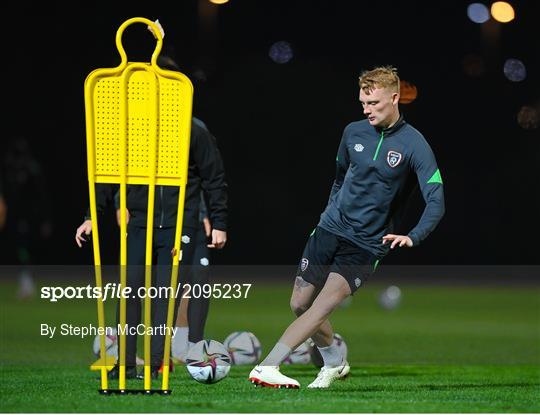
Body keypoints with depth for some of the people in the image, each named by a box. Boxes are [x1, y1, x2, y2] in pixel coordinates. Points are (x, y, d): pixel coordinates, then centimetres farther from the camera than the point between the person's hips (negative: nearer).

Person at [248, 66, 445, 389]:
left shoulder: (414, 145, -13)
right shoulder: (354, 132, 2)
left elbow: (436, 202, -19)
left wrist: (412, 238, -33)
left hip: (366, 246, -5)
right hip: (330, 230, 5)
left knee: (322, 307, -17)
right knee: (300, 304, 5)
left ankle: (267, 367, -20)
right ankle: (334, 362, 27)